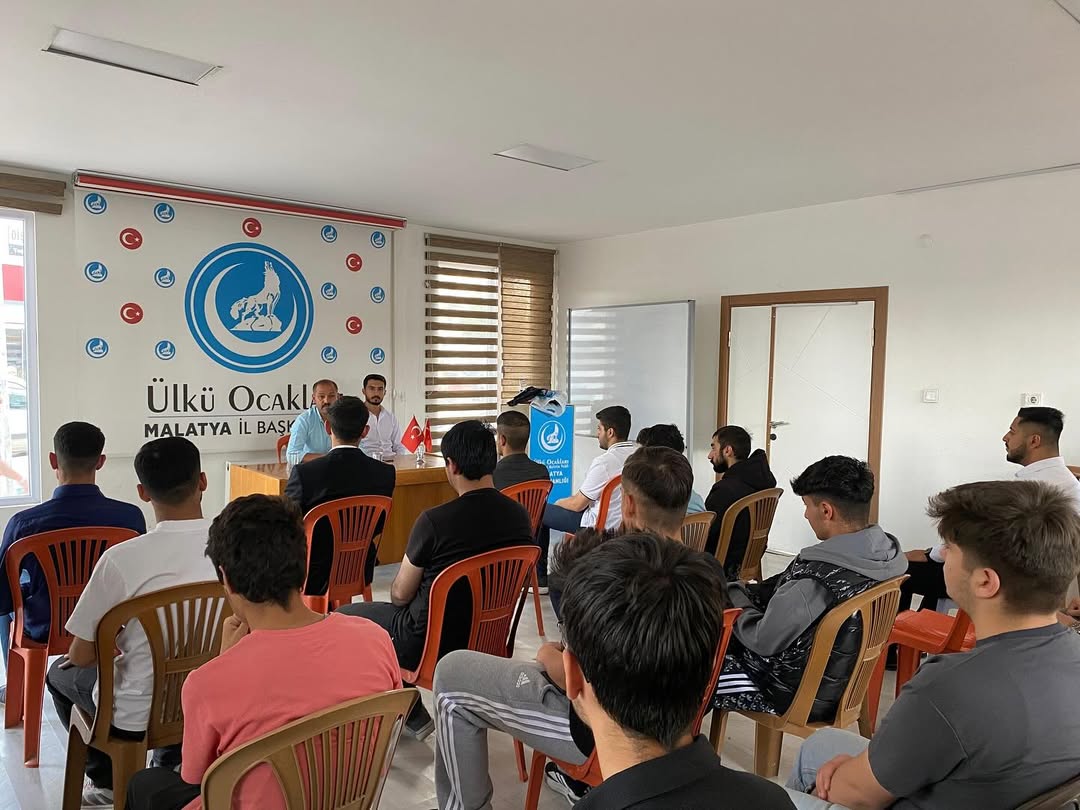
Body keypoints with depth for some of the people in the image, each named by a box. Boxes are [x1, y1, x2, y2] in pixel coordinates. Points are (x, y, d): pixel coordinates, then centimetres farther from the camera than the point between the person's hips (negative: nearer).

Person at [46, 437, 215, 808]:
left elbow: (82, 657, -11)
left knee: (61, 671, 27)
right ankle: (173, 767, 39)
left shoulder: (121, 558, -25)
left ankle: (106, 780, 35)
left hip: (137, 717, -3)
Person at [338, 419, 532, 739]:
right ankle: (411, 714, 30)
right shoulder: (520, 516, -8)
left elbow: (400, 594, -11)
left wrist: (398, 589, 13)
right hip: (488, 635, 7)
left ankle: (414, 717, 20)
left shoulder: (434, 521, -26)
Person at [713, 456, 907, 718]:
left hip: (801, 698, -9)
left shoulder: (816, 577, -36)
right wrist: (750, 591, 3)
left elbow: (763, 641, -23)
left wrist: (733, 592, -7)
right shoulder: (888, 550, -8)